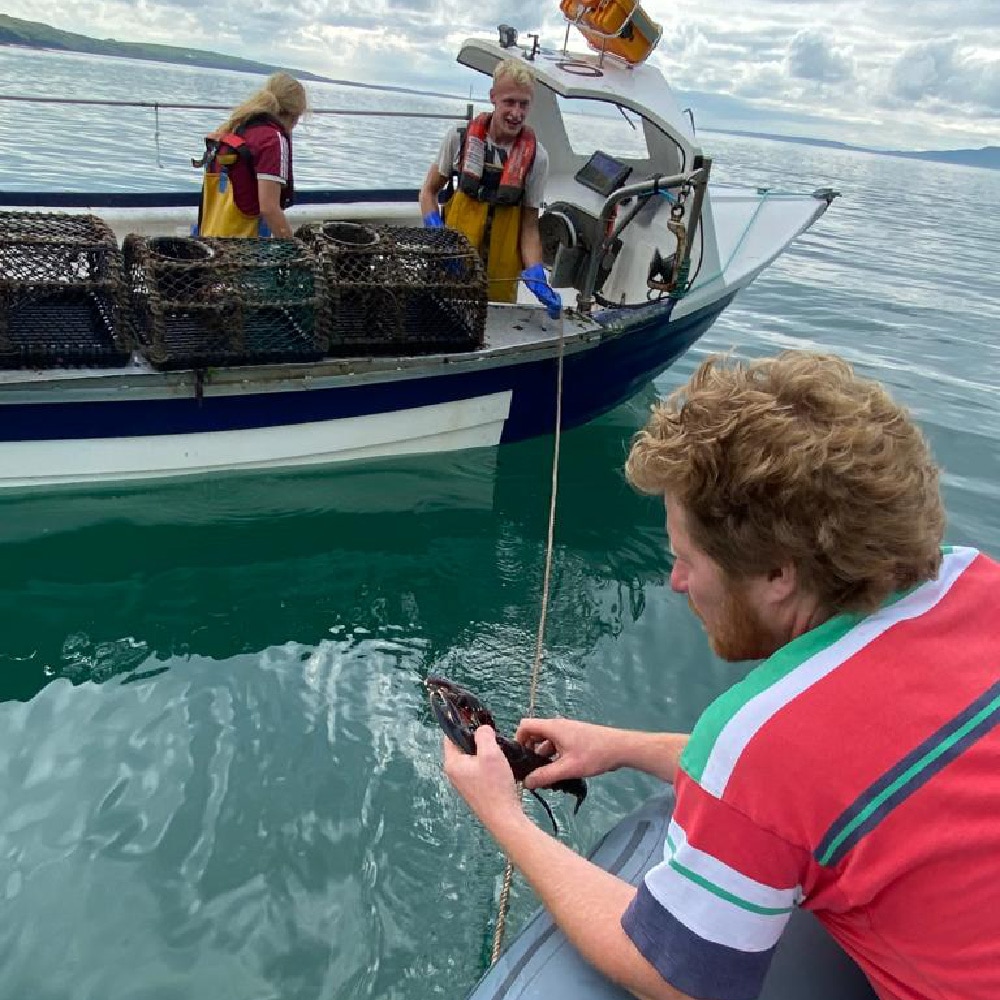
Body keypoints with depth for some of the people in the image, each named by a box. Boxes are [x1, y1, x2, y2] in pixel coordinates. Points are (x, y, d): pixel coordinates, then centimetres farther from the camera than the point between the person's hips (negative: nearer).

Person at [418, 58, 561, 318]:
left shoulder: (536, 157, -6)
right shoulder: (460, 137, -4)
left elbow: (529, 226, -3)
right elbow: (429, 191, 6)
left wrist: (535, 275, -18)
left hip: (502, 270, 0)